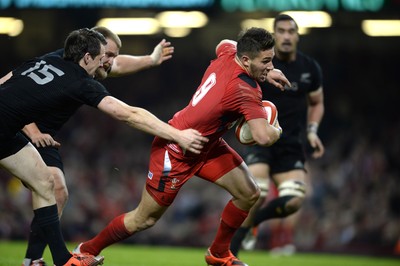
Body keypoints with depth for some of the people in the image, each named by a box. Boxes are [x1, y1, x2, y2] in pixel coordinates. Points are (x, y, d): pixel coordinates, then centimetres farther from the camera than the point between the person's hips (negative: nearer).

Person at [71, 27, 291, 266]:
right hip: (176, 153, -9)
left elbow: (224, 44, 17)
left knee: (249, 194, 1)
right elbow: (264, 137, -44)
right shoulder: (245, 92, -35)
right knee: (144, 219, 7)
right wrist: (277, 130, -19)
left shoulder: (228, 52, -10)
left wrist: (265, 73, 12)